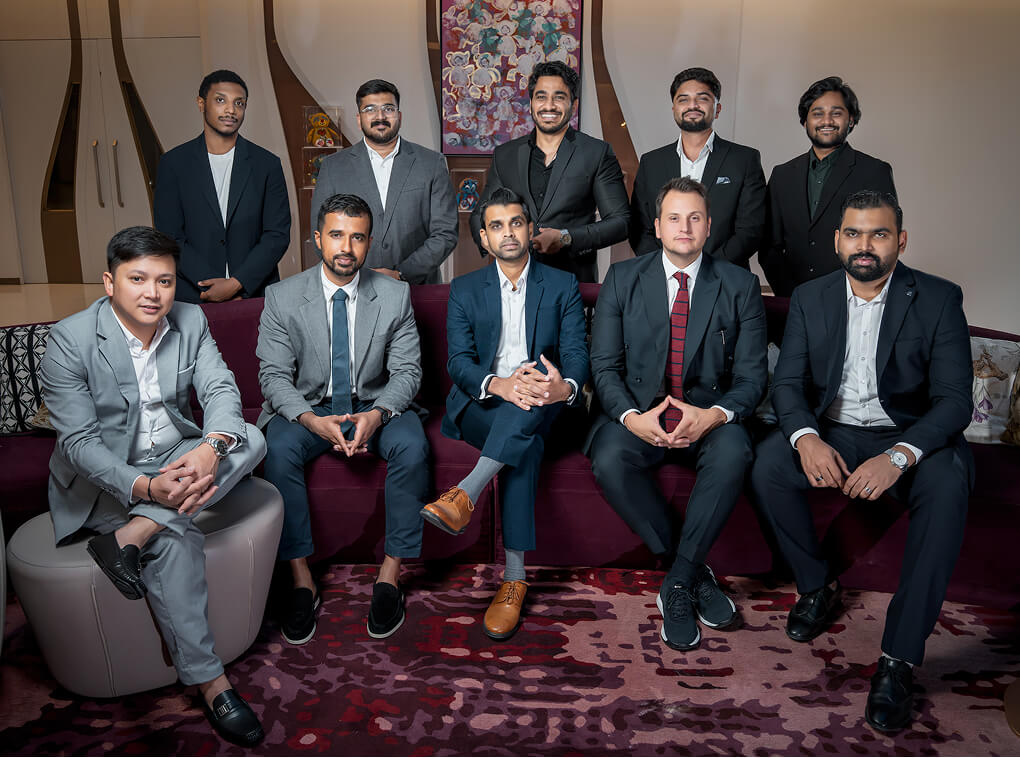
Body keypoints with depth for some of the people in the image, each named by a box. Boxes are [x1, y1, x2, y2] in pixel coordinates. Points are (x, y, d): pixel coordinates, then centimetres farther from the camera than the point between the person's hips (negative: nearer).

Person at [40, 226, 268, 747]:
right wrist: (143, 487, -37)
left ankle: (133, 535, -27)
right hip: (104, 479, -5)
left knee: (249, 438, -22)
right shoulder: (70, 340, -17)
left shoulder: (190, 321, -3)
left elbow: (221, 389, -12)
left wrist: (211, 446, -35)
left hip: (176, 459, 5)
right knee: (176, 541, -30)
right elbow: (79, 441, -20)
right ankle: (209, 681, -17)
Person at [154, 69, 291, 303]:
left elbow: (278, 234, -1)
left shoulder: (267, 164, 4)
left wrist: (236, 283, -12)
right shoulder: (173, 163, 4)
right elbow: (169, 238, -1)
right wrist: (212, 284, -12)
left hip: (254, 293, 0)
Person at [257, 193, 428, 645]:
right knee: (279, 449, -30)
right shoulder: (282, 297, -5)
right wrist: (313, 420, -26)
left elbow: (406, 371, -4)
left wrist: (378, 414, -25)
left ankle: (390, 575, -16)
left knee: (412, 446, -29)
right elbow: (274, 375, -7)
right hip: (307, 408, 0)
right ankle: (302, 581, -17)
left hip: (374, 407, 0)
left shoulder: (395, 295, -3)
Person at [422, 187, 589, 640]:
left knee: (534, 405, -37)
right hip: (479, 406, 0)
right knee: (526, 445, -33)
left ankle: (466, 494, -43)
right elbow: (459, 361, -3)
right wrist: (499, 384, -28)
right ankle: (514, 576, -34)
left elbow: (577, 356, -4)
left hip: (542, 405, 1)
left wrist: (565, 387, -31)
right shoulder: (465, 290, 11)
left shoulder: (563, 286, 9)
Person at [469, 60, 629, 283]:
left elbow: (621, 221, 1)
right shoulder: (505, 155, 14)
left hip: (574, 280, -2)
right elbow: (481, 213, 19)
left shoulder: (598, 153, 5)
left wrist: (567, 238, -12)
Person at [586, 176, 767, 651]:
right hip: (638, 412, 0)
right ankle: (694, 574, -12)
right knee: (610, 458, -31)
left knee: (733, 452, -33)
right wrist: (631, 416, -20)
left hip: (708, 413, 0)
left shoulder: (740, 286, 3)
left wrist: (715, 414, -22)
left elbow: (752, 375, -1)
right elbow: (604, 365, -1)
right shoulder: (622, 279, 4)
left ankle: (676, 584, -17)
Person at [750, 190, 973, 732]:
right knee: (768, 464, -27)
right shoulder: (810, 298, 3)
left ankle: (899, 657, -27)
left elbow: (954, 399, -13)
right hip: (830, 432, 2)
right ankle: (817, 585, -1)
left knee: (947, 485, -34)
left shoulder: (939, 299, -6)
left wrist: (899, 456, -31)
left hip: (910, 437, -2)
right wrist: (806, 438, -24)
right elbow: (787, 382, -1)